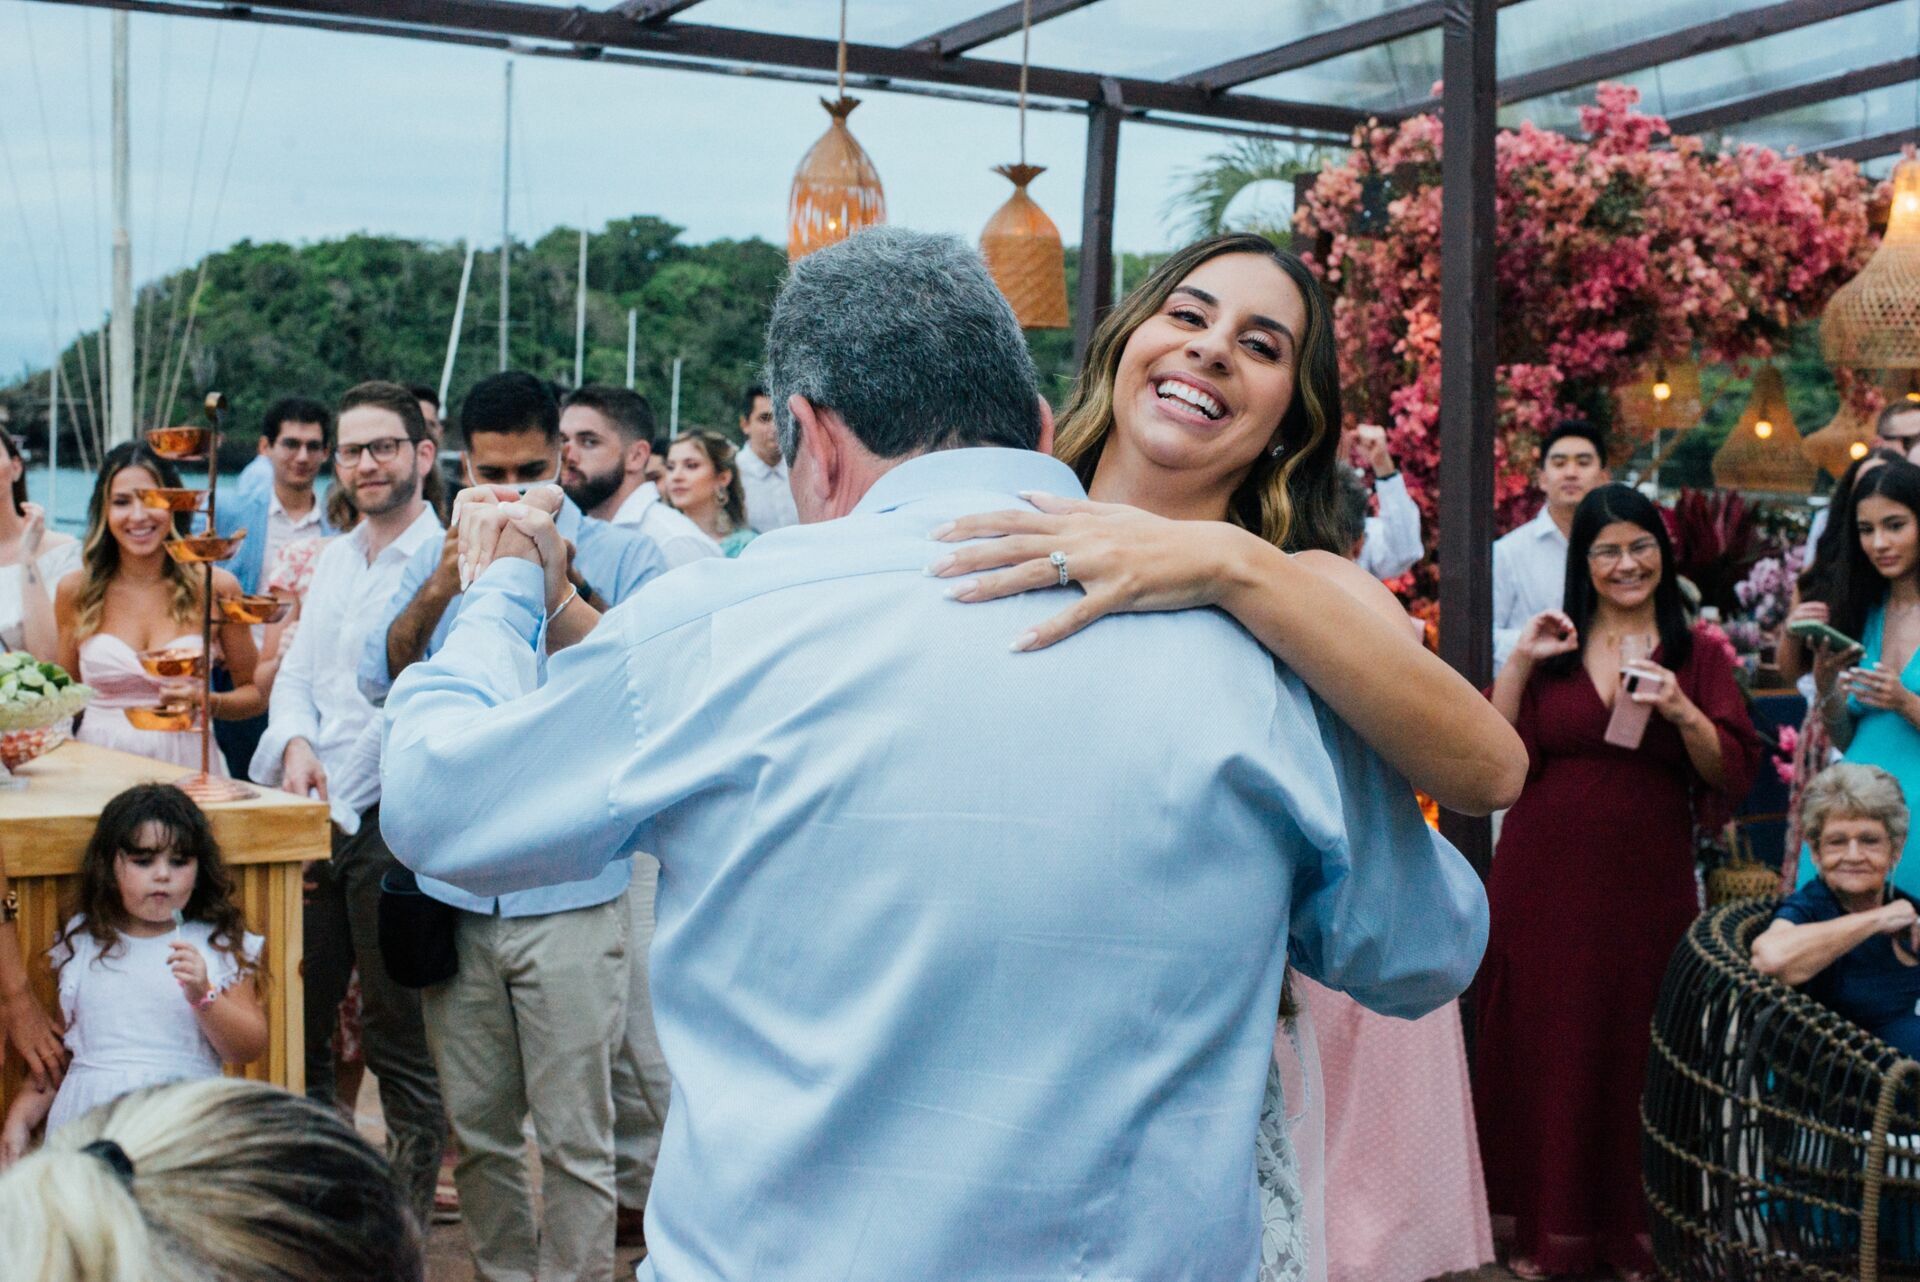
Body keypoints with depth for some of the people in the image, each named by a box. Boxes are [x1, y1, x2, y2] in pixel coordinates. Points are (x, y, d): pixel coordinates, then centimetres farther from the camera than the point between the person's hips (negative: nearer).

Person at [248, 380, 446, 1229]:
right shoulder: (333, 559, 16)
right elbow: (297, 671, 15)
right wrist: (296, 742, -3)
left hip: (393, 823, -7)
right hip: (314, 817, 7)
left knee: (400, 1047, 3)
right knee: (296, 1026, 16)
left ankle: (405, 1223, 14)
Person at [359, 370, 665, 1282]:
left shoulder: (623, 557, 0)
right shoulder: (439, 558, 12)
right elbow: (380, 679, 1)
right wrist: (439, 591, -15)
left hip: (569, 895, -3)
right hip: (455, 891, 4)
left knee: (575, 1139, -1)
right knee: (479, 1131, 12)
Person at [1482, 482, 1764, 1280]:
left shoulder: (1698, 657, 5)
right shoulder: (1553, 650, 9)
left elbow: (1733, 773, -3)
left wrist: (1681, 711, -18)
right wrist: (1517, 664, -8)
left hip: (1647, 884, -1)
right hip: (1544, 880, 1)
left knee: (1634, 1053, 3)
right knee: (1545, 1043, 6)